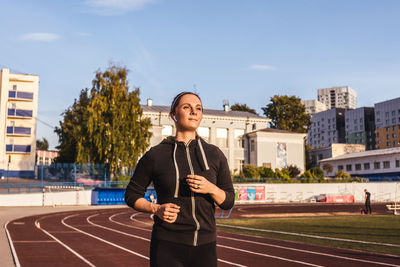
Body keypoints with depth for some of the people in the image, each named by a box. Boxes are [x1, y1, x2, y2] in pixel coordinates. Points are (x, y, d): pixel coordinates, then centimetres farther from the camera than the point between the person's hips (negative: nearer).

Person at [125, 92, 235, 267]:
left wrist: (211, 188, -13)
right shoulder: (155, 155, -1)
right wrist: (156, 209, -10)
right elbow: (132, 195, 7)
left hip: (204, 246, 2)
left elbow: (228, 202, 7)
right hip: (167, 247, -2)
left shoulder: (215, 155, 5)